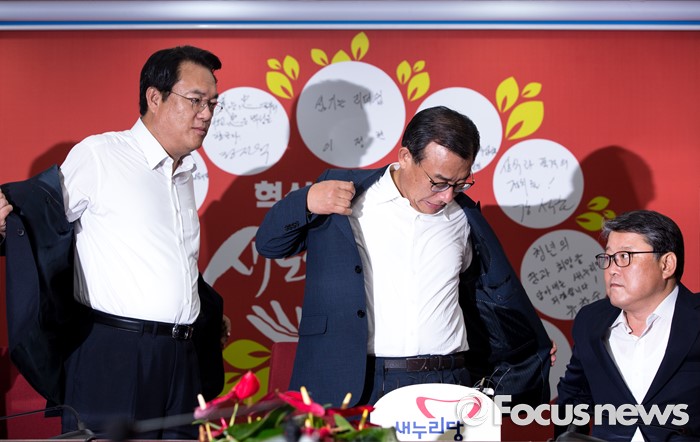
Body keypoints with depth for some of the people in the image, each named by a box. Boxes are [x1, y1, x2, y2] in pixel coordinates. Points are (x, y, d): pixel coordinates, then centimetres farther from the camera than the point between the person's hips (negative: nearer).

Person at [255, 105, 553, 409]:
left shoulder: (463, 217, 15)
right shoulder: (347, 196, 5)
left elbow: (497, 290, 29)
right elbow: (269, 245, 11)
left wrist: (535, 354, 38)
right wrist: (306, 202, -7)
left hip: (445, 385, 3)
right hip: (356, 388, -2)